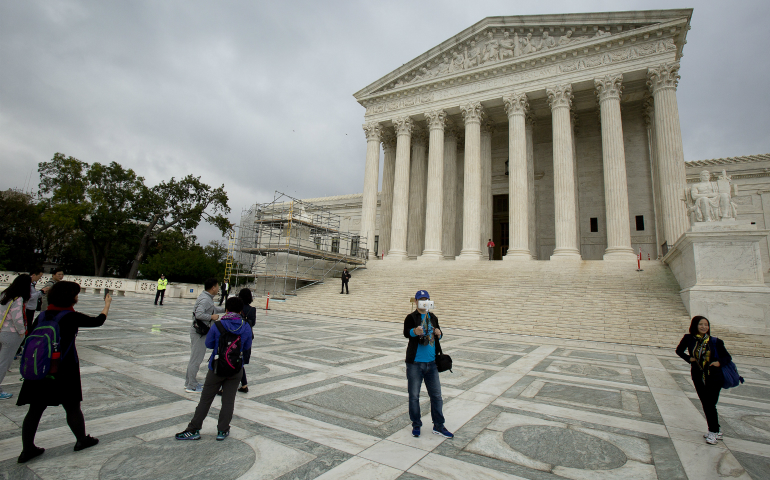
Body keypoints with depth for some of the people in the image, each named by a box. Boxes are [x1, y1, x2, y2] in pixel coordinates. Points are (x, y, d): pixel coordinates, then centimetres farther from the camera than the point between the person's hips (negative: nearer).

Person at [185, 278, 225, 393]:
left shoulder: (207, 298, 11)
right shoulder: (205, 299, -21)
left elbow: (214, 308, 25)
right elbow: (199, 314, -31)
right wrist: (212, 317, -20)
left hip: (199, 331, 11)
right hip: (200, 332, -11)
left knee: (194, 358, 19)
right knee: (196, 359, -1)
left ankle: (189, 382, 31)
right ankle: (192, 386, 9)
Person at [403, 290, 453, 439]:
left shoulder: (433, 318, 9)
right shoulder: (411, 317, -8)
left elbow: (438, 334, 19)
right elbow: (406, 332, -25)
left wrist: (439, 334, -6)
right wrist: (414, 331, -48)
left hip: (431, 362, 5)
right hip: (415, 363, -4)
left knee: (436, 395, 11)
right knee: (414, 395, 6)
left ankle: (438, 426, 25)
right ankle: (416, 425, 24)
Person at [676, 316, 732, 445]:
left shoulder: (715, 342, -7)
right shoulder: (689, 339, -4)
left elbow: (728, 357, 2)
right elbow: (679, 350, 11)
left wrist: (719, 362, -18)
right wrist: (689, 358, -5)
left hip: (714, 377, -2)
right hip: (698, 377, 2)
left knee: (710, 404, -3)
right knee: (705, 404, 10)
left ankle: (713, 432, 15)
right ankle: (714, 430, 27)